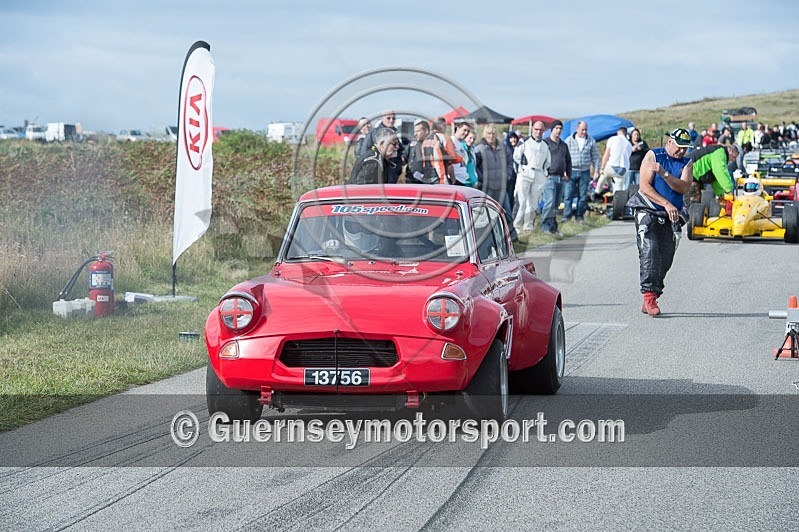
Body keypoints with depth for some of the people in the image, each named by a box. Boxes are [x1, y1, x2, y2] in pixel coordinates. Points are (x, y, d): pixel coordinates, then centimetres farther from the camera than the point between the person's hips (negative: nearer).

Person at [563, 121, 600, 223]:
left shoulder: (591, 141, 6)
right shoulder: (569, 140, 2)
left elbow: (595, 156, 11)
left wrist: (596, 170, 4)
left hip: (585, 172, 2)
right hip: (571, 171, -2)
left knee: (583, 196, 4)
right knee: (568, 195, -7)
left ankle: (579, 216, 12)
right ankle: (566, 216, -5)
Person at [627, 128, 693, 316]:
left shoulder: (687, 163, 8)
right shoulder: (653, 156, -3)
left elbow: (684, 188, -10)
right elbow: (644, 187, -10)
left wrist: (663, 173, -23)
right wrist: (666, 204, -19)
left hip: (670, 216, 4)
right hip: (647, 211, -4)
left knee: (666, 258, 3)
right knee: (650, 251, -18)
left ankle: (651, 299, 11)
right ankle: (649, 296, -22)